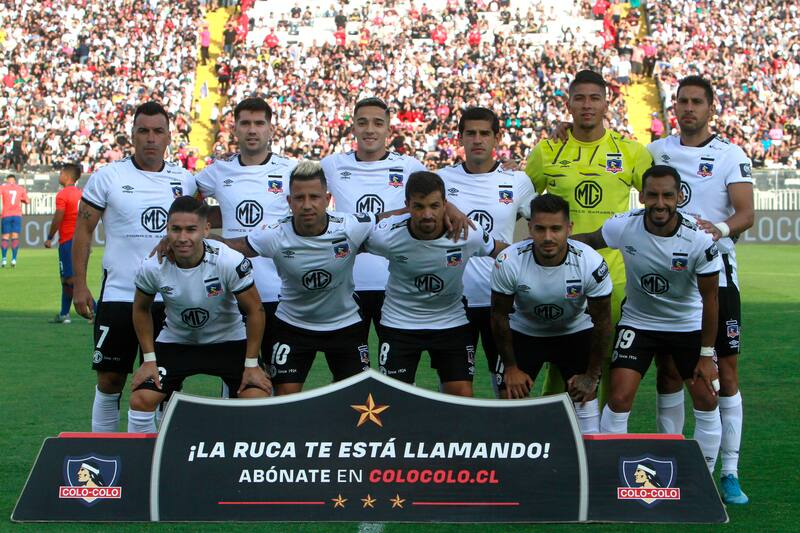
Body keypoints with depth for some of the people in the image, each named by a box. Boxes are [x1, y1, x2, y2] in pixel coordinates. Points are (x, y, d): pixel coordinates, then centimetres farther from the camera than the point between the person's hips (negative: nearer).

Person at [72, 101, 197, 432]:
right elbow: (83, 230, 0)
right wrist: (79, 284, -6)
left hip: (170, 299, 2)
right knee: (110, 379, 4)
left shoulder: (185, 181, 6)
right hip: (118, 295, -2)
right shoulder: (108, 177, -3)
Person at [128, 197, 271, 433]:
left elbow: (255, 310, -14)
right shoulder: (152, 267, -21)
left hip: (229, 340, -1)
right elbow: (141, 310, 0)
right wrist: (149, 359, -4)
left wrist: (251, 363, -12)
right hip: (175, 341, 2)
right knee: (141, 400, -14)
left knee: (257, 399, -19)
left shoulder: (231, 262, -28)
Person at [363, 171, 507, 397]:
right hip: (398, 324, -1)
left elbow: (501, 251, 1)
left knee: (463, 396, -2)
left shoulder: (468, 234, -20)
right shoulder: (387, 234, -23)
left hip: (452, 322, 1)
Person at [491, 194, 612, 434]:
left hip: (576, 332, 0)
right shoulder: (508, 262, -29)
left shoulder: (591, 263, -28)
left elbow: (602, 322, -15)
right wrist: (511, 367, -8)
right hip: (524, 332, 0)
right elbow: (499, 315, -12)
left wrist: (591, 376, -10)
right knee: (511, 397, -6)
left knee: (585, 397, -8)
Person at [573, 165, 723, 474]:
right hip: (637, 323, 0)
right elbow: (590, 240, 1)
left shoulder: (699, 241, -24)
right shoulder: (623, 227, -21)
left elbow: (709, 298, -13)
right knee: (619, 399, -12)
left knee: (707, 401, -3)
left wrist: (707, 355, -11)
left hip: (688, 326, 0)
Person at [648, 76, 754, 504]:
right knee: (669, 368, 6)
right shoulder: (657, 151, 10)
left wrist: (721, 228, -31)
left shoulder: (730, 156, -1)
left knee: (726, 369, -2)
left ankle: (729, 472, 2)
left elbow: (746, 213, -10)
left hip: (715, 271, -3)